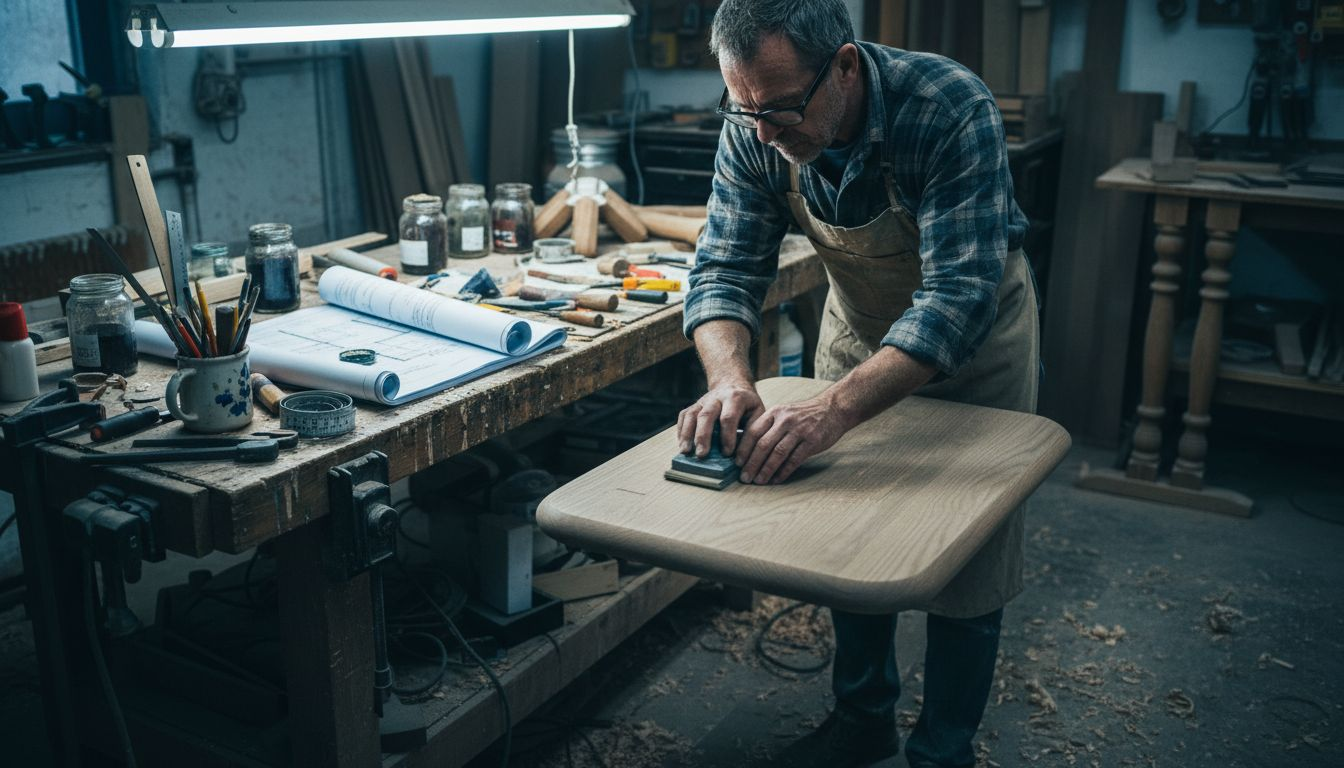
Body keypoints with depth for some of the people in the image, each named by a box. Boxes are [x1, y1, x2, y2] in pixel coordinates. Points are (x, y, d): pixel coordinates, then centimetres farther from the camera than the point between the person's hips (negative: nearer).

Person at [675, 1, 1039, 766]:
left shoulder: (953, 108, -36)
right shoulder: (755, 129, -21)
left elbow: (960, 293, -41)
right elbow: (727, 267, -19)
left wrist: (833, 411, -52)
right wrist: (730, 378, -40)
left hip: (971, 333, -4)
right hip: (859, 323, 4)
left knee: (965, 559, 3)